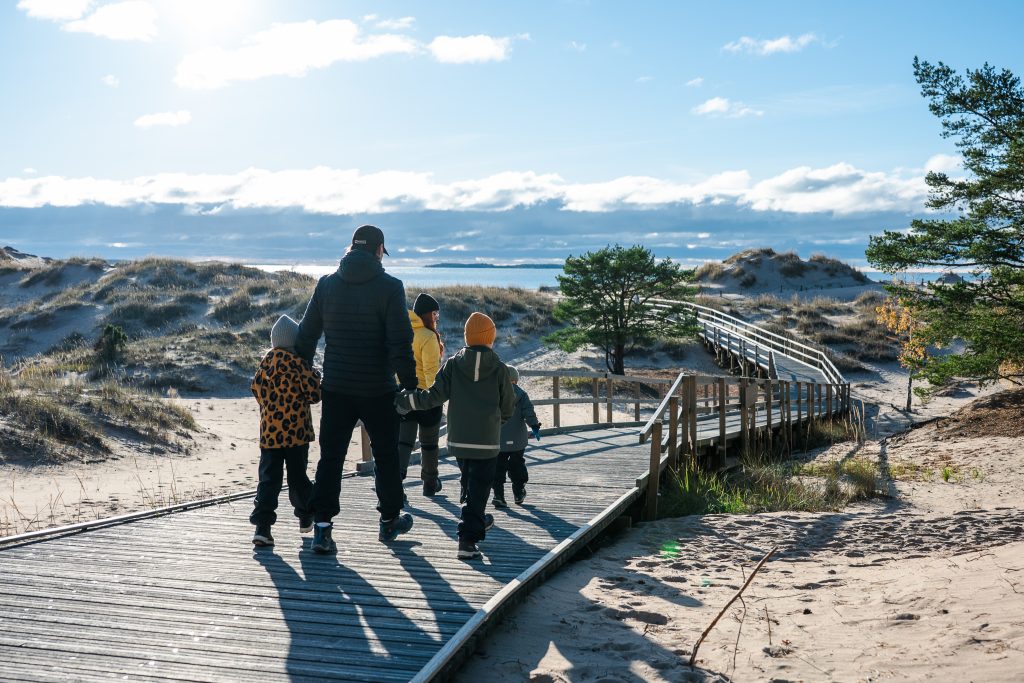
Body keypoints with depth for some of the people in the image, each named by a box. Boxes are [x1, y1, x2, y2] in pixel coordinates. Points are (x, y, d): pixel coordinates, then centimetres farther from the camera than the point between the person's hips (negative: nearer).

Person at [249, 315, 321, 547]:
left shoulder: (266, 361, 4)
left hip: (269, 431, 3)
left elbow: (256, 388, 12)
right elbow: (314, 394, -13)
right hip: (296, 431, -3)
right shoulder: (299, 364, -12)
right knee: (298, 475, 12)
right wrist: (314, 377, 7)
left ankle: (262, 525, -10)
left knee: (268, 478, 1)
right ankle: (306, 517, 28)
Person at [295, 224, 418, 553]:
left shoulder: (327, 283, 3)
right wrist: (410, 385, -7)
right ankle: (389, 520, 27)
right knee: (386, 455, 14)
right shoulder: (389, 287, -9)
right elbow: (400, 343, -13)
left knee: (330, 456, 6)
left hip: (335, 388, 3)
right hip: (378, 390, -2)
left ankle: (322, 526, -2)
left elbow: (307, 334, 6)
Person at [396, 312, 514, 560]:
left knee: (470, 481, 24)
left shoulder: (453, 364, -3)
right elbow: (508, 407, 3)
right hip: (487, 441, -3)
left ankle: (477, 521, 43)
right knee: (479, 486, -2)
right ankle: (468, 539, -11)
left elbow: (434, 396, -9)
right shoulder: (499, 368, -4)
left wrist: (402, 400, 1)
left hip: (458, 439, 3)